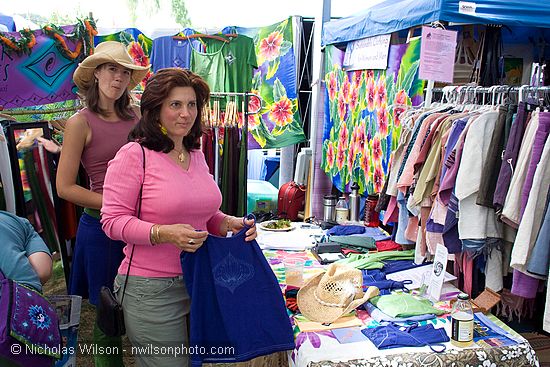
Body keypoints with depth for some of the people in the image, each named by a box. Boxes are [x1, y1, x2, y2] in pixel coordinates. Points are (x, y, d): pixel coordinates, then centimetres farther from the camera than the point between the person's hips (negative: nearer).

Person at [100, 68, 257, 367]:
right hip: (152, 289, -6)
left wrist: (230, 223, -1)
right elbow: (113, 220, -13)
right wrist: (164, 234, -26)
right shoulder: (134, 155, -12)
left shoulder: (196, 155, 9)